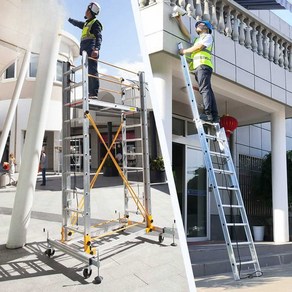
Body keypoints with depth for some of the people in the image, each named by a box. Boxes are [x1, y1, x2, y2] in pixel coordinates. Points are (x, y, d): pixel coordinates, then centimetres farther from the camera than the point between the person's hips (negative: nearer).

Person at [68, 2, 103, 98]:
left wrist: (96, 49, -29)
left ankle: (94, 94, -25)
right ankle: (90, 93, -3)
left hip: (91, 51, -9)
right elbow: (77, 23, 49)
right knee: (88, 72, 1)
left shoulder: (95, 23, 1)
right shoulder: (86, 23, 27)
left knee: (92, 71, -18)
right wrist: (69, 19, 64)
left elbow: (99, 37, -13)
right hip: (86, 52, 9)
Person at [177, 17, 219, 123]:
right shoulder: (196, 39, 36)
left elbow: (199, 47, -1)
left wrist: (185, 51, 3)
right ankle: (214, 116, -4)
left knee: (204, 89, -20)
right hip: (197, 67, 7)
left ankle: (207, 113, -29)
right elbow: (185, 32, 26)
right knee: (207, 90, 0)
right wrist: (179, 20, 22)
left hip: (203, 65, -7)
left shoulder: (208, 36, 14)